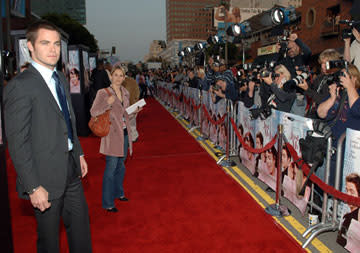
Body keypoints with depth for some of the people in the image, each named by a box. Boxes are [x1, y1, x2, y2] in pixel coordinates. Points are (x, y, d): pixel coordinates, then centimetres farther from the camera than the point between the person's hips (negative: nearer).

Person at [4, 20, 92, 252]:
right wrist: (33, 187, -19)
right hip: (47, 177, -7)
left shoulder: (61, 78, 9)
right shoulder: (20, 86, -17)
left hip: (71, 170, 7)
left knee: (81, 225, 20)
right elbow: (17, 143, -19)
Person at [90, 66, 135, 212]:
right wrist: (107, 103, -28)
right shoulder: (103, 93, -8)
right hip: (112, 134, -6)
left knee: (121, 165, 18)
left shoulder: (125, 93, 11)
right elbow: (93, 112, -14)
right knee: (111, 168, -3)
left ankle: (118, 193, 36)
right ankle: (107, 203, 7)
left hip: (125, 133, 7)